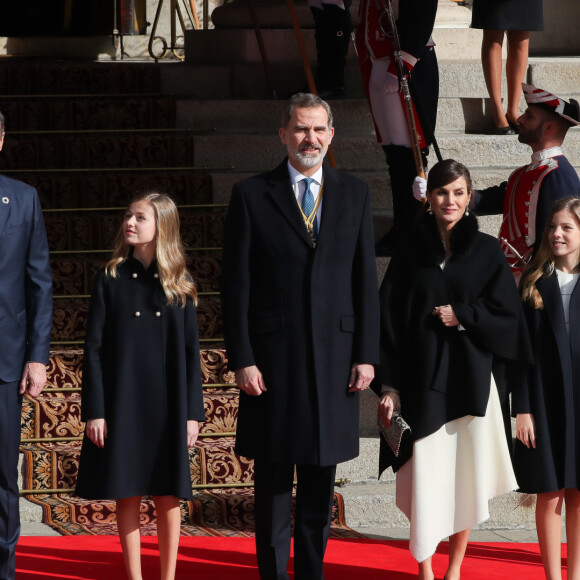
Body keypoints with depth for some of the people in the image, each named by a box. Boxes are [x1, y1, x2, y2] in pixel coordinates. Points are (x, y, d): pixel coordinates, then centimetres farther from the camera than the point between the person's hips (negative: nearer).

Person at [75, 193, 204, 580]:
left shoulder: (179, 286, 5)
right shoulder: (112, 279, 2)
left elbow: (191, 353, 6)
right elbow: (94, 348, 0)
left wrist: (192, 413, 0)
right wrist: (94, 411, -7)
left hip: (168, 404, 1)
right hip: (122, 401, -1)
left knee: (168, 496, 2)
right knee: (127, 494, 1)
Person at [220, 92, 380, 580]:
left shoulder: (354, 194, 8)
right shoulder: (252, 196, 1)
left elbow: (366, 280, 7)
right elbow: (235, 285, -1)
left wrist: (367, 354, 1)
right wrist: (241, 359, -7)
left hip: (335, 354, 2)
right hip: (272, 357, -2)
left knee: (321, 477, 8)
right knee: (273, 479, 2)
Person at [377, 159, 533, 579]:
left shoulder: (487, 252, 3)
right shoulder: (411, 252, 3)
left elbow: (508, 315, 2)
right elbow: (390, 320, 2)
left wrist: (462, 317, -11)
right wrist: (389, 386, -4)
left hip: (471, 381, 0)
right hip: (422, 380, 0)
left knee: (466, 474, 3)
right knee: (424, 476, -3)